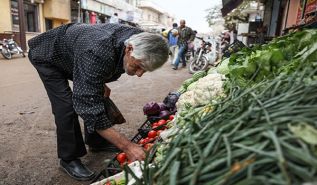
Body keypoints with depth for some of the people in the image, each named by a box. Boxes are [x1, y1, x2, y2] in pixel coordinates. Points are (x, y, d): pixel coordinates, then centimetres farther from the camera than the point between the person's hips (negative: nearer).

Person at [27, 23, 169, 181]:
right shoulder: (97, 55, -47)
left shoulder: (137, 38, -22)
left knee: (97, 97, 4)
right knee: (66, 107, -18)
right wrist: (127, 146, -46)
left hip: (72, 48, 7)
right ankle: (69, 159, 2)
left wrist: (101, 83, -1)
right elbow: (90, 108, -46)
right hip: (48, 56, -6)